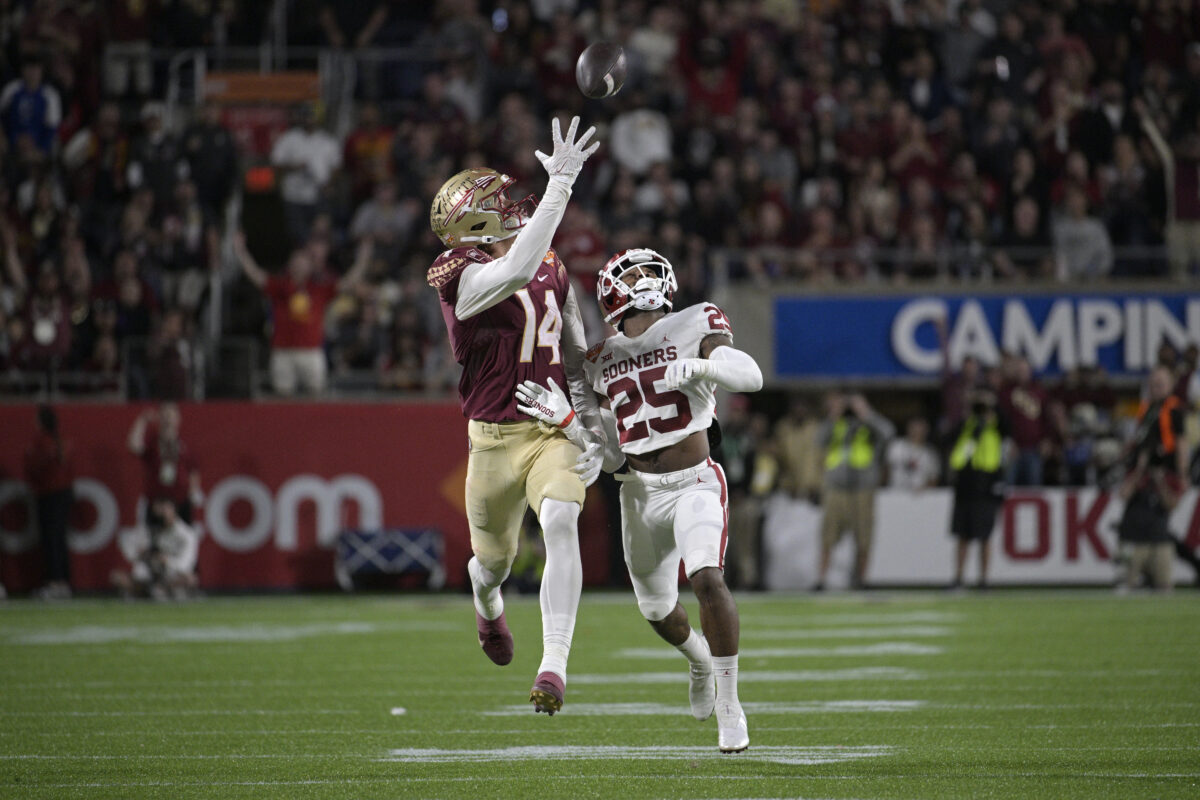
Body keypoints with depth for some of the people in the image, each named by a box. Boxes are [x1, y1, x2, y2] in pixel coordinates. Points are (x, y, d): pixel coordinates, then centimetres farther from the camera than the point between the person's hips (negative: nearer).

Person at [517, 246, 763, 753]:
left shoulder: (692, 328, -6)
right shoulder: (603, 362, 6)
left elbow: (751, 376, -20)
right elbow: (611, 455, 6)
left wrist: (700, 366, -36)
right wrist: (565, 418, -7)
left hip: (695, 484, -5)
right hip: (641, 493, 5)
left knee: (707, 579, -29)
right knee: (657, 610, 18)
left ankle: (728, 702, -16)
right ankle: (700, 659, 54)